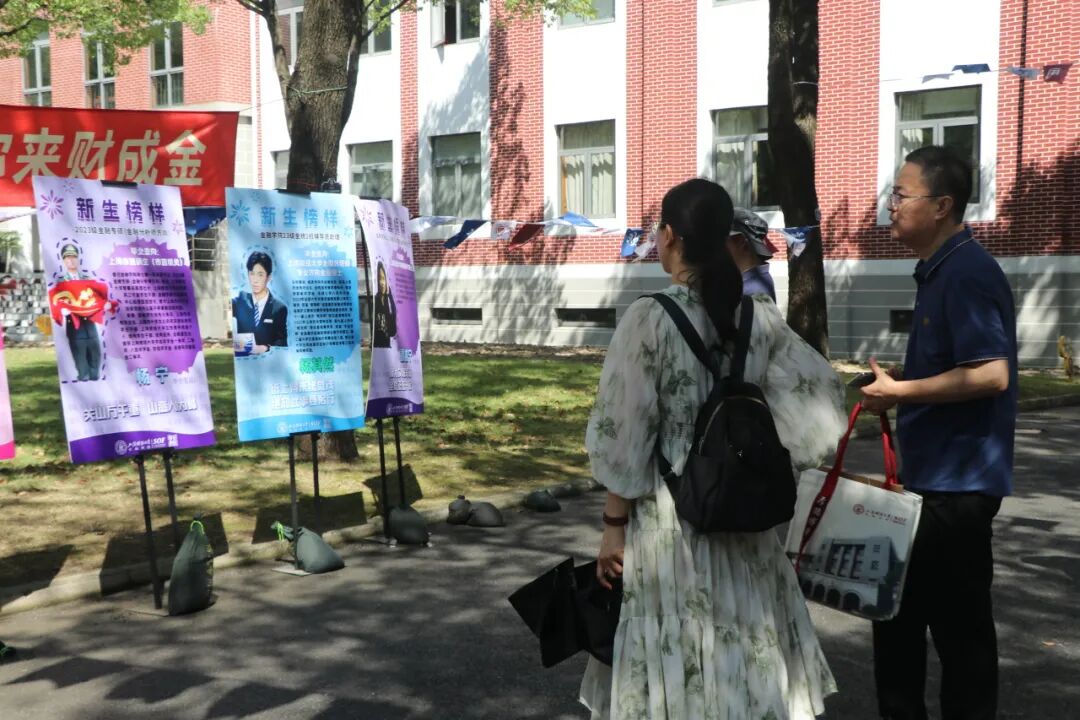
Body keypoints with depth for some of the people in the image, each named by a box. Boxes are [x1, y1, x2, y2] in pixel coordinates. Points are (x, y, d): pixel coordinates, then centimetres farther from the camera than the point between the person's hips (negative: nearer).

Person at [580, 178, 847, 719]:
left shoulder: (650, 318, -14)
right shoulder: (761, 317, -1)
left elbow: (624, 436, -13)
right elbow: (817, 398, 0)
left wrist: (614, 523, -6)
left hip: (669, 515, -4)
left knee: (676, 656, 8)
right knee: (748, 651, 16)